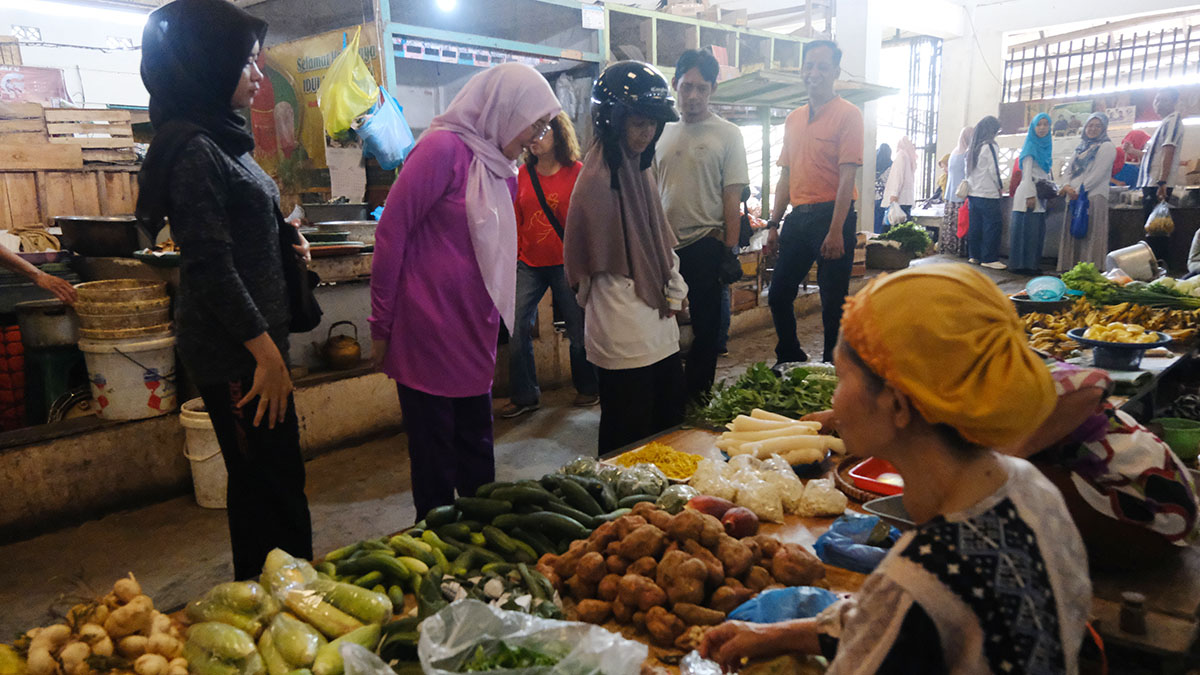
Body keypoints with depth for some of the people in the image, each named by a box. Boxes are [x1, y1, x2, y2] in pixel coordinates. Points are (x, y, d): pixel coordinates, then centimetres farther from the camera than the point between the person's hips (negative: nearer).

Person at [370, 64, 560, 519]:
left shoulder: (497, 166, 11)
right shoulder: (445, 147, -13)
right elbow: (391, 232, -14)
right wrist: (381, 326, -11)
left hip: (474, 339, 8)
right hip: (429, 334, -8)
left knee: (477, 456, 18)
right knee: (435, 464, 6)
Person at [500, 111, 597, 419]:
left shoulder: (577, 172, -4)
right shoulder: (523, 174, 6)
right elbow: (515, 220, 11)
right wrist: (512, 256, 8)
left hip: (565, 263, -3)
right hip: (529, 264, 3)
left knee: (578, 328, 7)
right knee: (518, 327, -2)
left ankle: (587, 387, 28)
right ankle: (524, 396, 11)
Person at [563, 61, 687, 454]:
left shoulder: (639, 166, 12)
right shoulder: (598, 176, -16)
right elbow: (595, 263, -13)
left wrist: (674, 289, 7)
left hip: (658, 324, 9)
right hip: (624, 329, -9)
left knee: (670, 421, 17)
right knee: (630, 437, 2)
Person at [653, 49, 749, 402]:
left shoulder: (727, 134, 0)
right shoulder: (662, 132, 10)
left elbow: (732, 199, -3)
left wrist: (729, 253, -8)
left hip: (705, 244, -3)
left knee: (705, 327, 5)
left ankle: (696, 394, 18)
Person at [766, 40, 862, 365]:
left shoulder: (848, 114, -6)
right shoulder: (794, 119, 15)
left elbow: (847, 177, -13)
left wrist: (836, 231, -20)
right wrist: (774, 223, 12)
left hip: (831, 215, -7)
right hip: (798, 216, 7)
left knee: (833, 302, 1)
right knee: (778, 295, 11)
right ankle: (791, 360, 29)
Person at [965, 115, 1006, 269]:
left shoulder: (973, 147, 12)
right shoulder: (989, 146, -11)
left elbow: (968, 169, 16)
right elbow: (994, 170, -11)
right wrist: (1001, 187, 1)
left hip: (973, 192, 8)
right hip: (988, 194, -8)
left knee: (975, 225, 12)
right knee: (993, 225, -4)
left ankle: (974, 255, 16)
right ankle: (989, 258, -6)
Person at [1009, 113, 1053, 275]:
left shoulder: (1047, 145, 17)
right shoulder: (1031, 146, -5)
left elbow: (1048, 170, 22)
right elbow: (1027, 172, -11)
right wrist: (1030, 195, -16)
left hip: (1041, 194, 8)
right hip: (1028, 193, -8)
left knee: (1037, 230, 7)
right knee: (1026, 229, -7)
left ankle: (1032, 264, 11)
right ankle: (1021, 264, -3)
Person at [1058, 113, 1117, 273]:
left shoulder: (1106, 147, 1)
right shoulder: (1081, 147, 22)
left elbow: (1098, 173, -9)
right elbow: (1070, 170, 17)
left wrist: (1079, 191, -13)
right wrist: (1068, 186, -3)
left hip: (1093, 197, -7)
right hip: (1074, 197, 7)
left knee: (1090, 234, -10)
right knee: (1073, 234, 4)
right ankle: (1072, 269, 6)